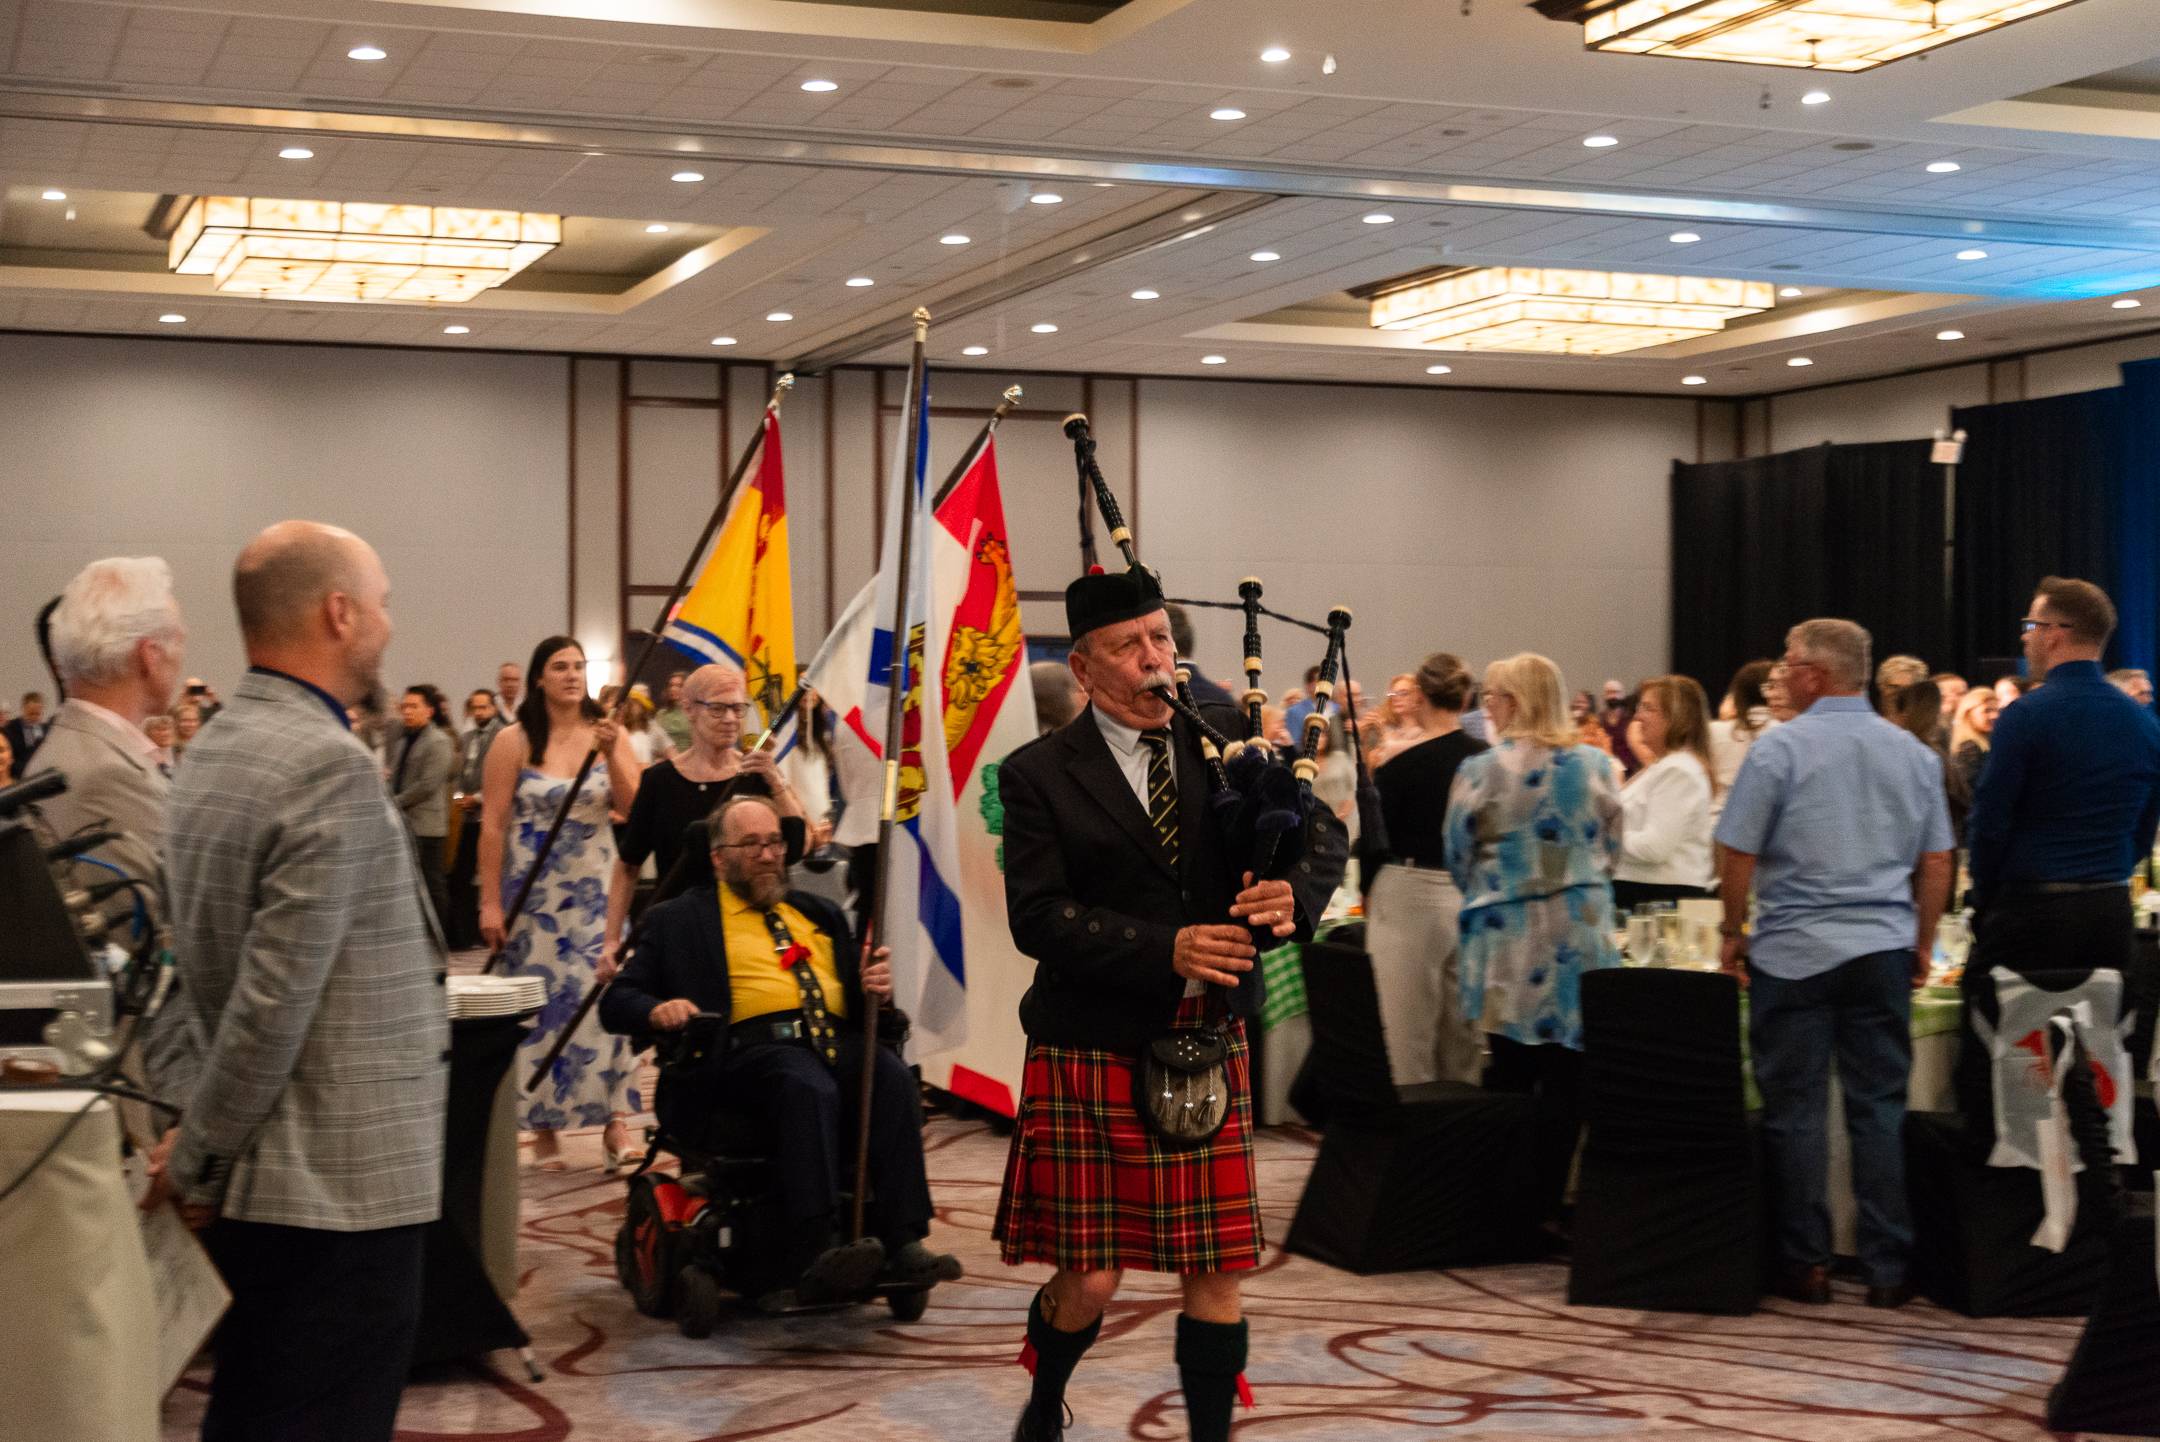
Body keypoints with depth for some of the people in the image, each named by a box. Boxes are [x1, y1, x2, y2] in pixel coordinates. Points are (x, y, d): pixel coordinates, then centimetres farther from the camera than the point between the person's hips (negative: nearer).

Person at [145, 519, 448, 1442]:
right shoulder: (329, 767, -19)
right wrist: (198, 1159, -12)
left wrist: (191, 1132, 12)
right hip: (339, 1187, -10)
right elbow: (277, 999, -23)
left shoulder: (213, 752, 11)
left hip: (250, 1182, 10)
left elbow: (191, 968, 14)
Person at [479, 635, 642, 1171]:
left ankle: (614, 1122, -3)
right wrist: (490, 903, -9)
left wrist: (611, 756, -17)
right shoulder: (514, 741, -4)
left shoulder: (609, 733, 4)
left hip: (596, 890, 2)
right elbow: (492, 824, -5)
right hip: (533, 894, -1)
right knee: (541, 1002, 2)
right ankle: (544, 1125, 11)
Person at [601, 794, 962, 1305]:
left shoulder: (818, 914, 32)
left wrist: (878, 987, 4)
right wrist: (656, 1011, -12)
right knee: (809, 1089, -38)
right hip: (748, 1047, -4)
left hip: (836, 1041, 4)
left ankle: (901, 1246, -37)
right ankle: (815, 1256, -46)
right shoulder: (679, 921, 18)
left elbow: (856, 993, 30)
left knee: (893, 1075, -31)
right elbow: (617, 1000, 12)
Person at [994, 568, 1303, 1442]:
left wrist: (1288, 896, -19)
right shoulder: (1041, 776, -4)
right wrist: (1167, 948, -23)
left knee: (1215, 1273, 3)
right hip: (1093, 1051, -3)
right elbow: (1038, 917, -12)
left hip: (1211, 1047, 3)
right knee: (1090, 1279, 2)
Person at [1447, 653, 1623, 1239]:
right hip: (1581, 937, 1)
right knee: (1566, 1075, 4)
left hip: (1508, 940, -1)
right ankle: (1546, 1202, 4)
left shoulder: (1480, 771, -7)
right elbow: (1613, 848, 9)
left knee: (1510, 1074, 7)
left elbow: (1458, 859, 1)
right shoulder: (1596, 766, 0)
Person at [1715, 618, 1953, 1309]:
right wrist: (1922, 944, 18)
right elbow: (1936, 864, 9)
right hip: (1883, 951, 4)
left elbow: (1738, 855, -8)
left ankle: (1805, 1265, 8)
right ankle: (1887, 1267, 8)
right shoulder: (1914, 754, 7)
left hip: (1794, 953, -4)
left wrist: (1733, 934, 5)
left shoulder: (1779, 748, -7)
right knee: (1880, 1110, 7)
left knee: (1796, 1110, 4)